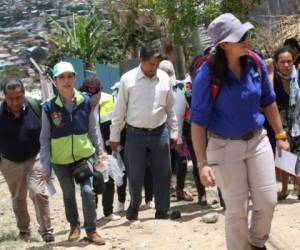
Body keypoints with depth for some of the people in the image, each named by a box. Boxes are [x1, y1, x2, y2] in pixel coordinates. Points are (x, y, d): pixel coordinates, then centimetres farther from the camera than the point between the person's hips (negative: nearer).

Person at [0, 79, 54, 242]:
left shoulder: (34, 106, -15)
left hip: (34, 159, -1)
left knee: (39, 193, -13)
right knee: (18, 198, 14)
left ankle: (46, 229, 1)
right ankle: (23, 229, 32)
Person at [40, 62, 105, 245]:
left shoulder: (86, 102, -7)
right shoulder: (49, 107, -10)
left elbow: (94, 130, 3)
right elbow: (44, 139, -4)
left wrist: (101, 152, 5)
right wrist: (46, 166, -5)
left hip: (84, 155, 0)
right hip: (60, 160, 0)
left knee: (88, 191, -12)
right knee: (69, 195, 15)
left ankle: (91, 230, 4)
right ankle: (75, 226, 36)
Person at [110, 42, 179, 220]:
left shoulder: (164, 78, 2)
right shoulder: (128, 79, -7)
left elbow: (170, 108, 10)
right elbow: (120, 110, -2)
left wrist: (174, 132, 10)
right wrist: (114, 136, -1)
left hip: (159, 133, 2)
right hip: (136, 134, -2)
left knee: (163, 173, 6)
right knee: (135, 175, 6)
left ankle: (162, 210, 18)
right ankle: (134, 207, 29)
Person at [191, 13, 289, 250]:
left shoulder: (256, 63, -5)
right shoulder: (208, 75, -19)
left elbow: (268, 101, 10)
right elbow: (198, 121, -17)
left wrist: (280, 135, 13)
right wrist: (202, 163, -20)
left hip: (258, 140, 4)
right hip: (225, 147, -4)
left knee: (268, 201, 7)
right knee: (237, 210, 3)